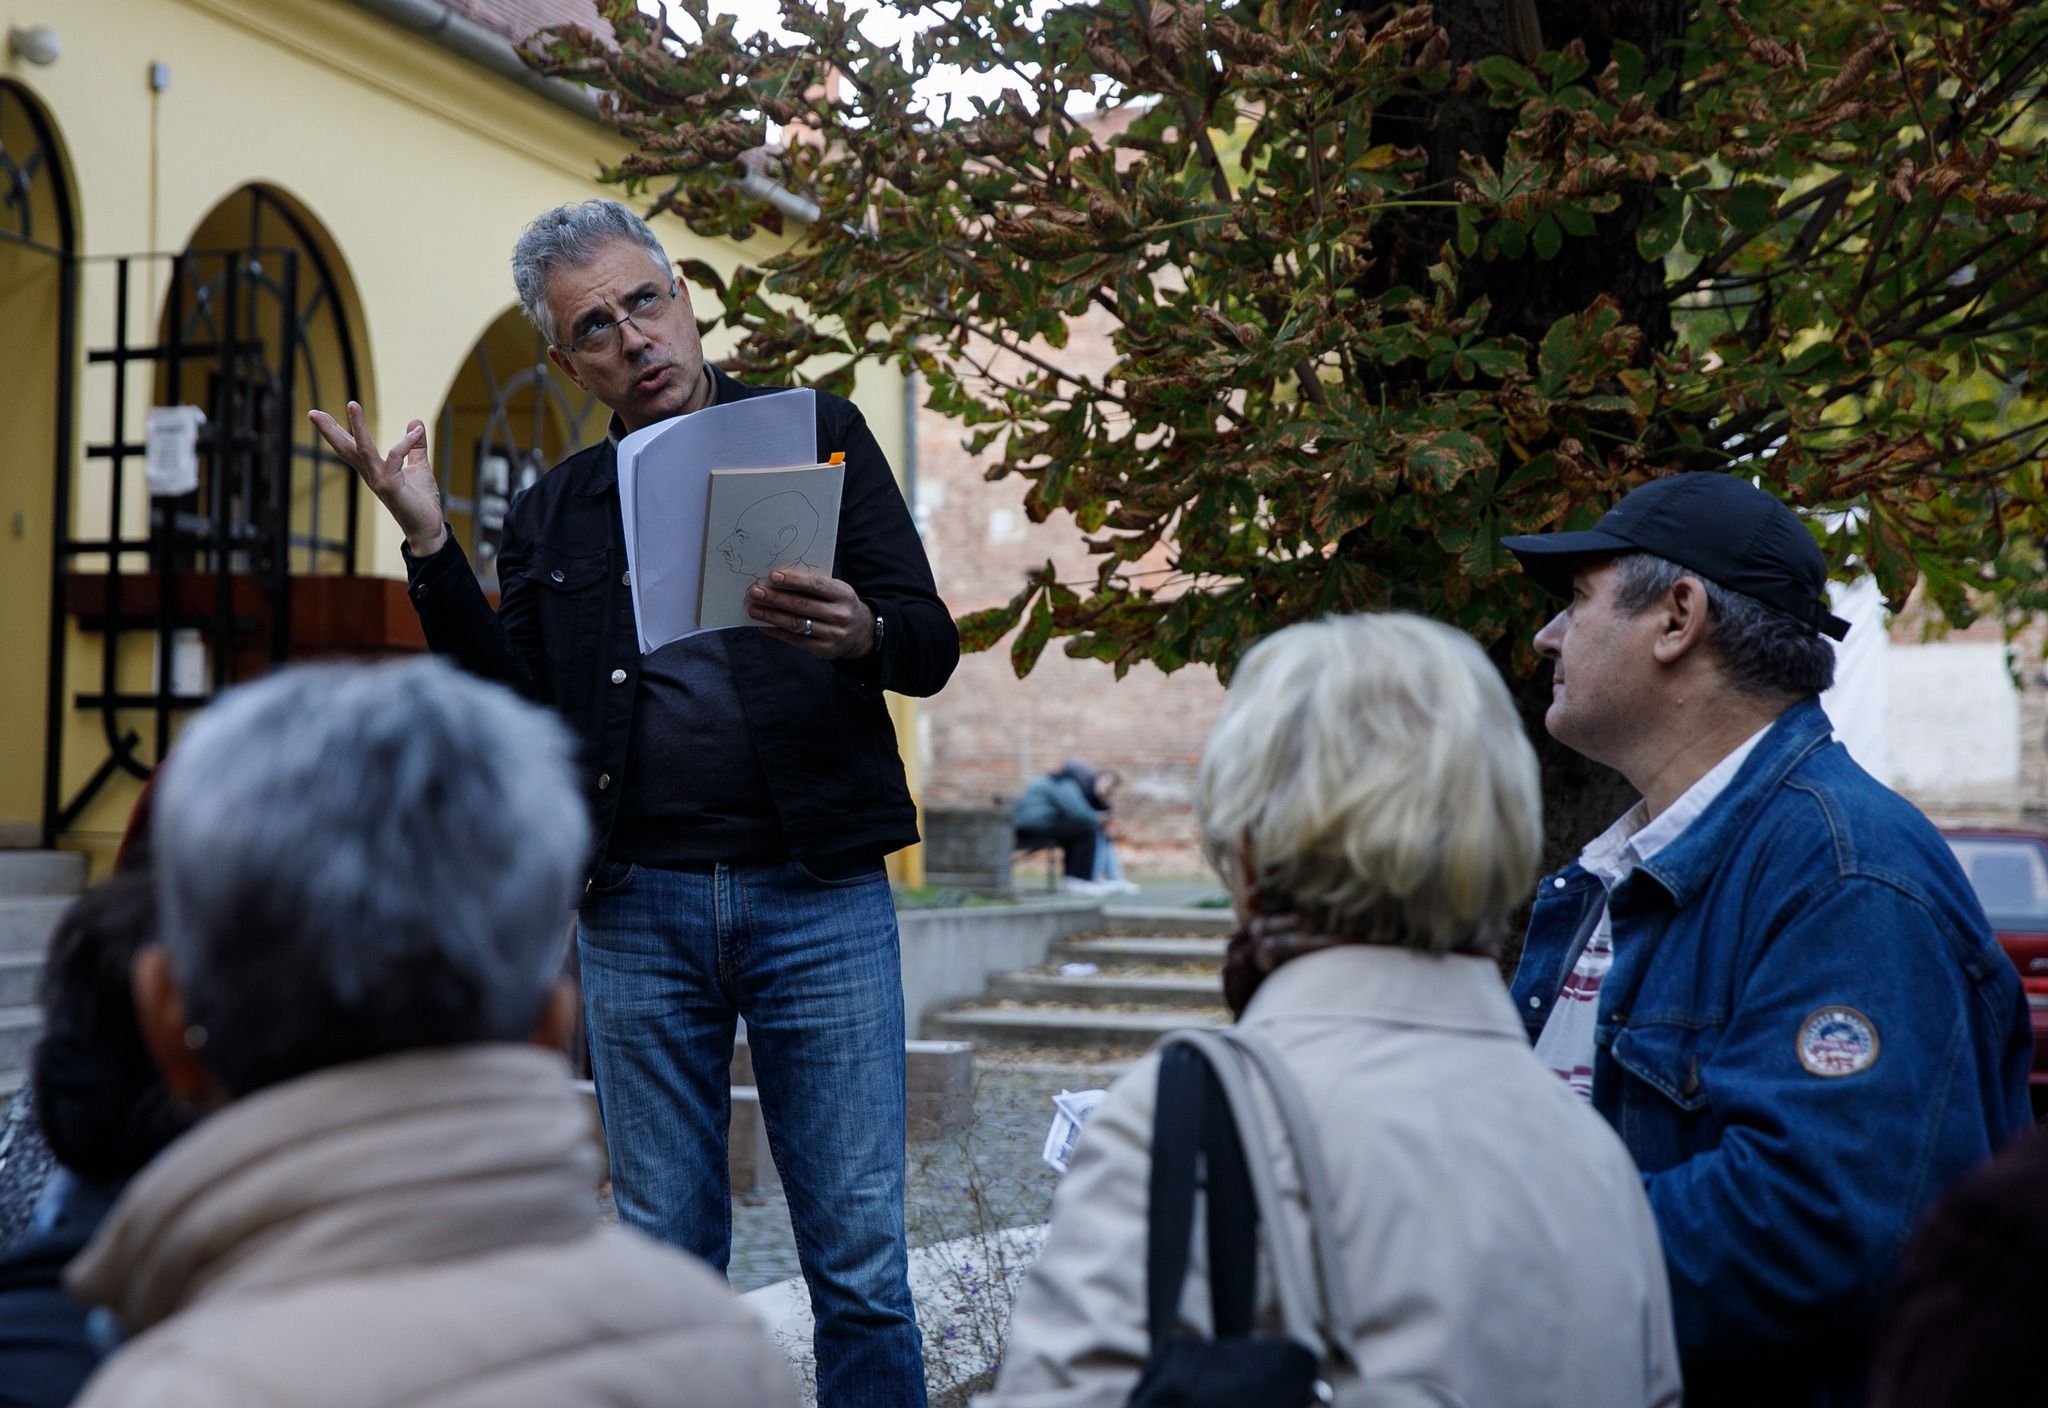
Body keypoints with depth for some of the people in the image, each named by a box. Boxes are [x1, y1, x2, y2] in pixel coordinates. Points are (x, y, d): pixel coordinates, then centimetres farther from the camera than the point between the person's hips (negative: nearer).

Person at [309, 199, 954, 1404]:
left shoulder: (815, 434, 6)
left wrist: (858, 633, -23)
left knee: (862, 1259, 0)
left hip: (819, 897, -2)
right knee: (668, 1257, 10)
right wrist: (430, 543, -3)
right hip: (638, 910, 3)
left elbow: (934, 646, 0)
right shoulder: (553, 514, 13)